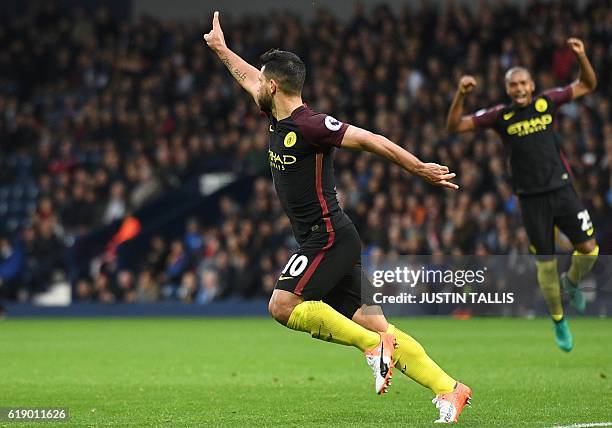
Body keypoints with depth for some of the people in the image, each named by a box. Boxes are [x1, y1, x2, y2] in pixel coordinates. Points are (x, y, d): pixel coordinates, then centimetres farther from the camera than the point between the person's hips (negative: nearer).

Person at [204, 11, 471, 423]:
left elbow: (371, 140, -16)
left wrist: (421, 169, -17)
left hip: (329, 236, -9)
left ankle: (375, 344, -11)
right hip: (320, 239, 9)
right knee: (368, 324, 2)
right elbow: (249, 79, 30)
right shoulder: (279, 119, 12)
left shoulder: (310, 124, -15)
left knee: (283, 305, -16)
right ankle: (448, 389, -1)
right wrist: (221, 48, 41)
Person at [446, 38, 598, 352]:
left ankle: (571, 282, 30)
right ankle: (559, 321, 20)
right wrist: (461, 95, -18)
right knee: (545, 263, 1)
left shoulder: (547, 102, 2)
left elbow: (587, 85, 12)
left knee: (589, 249, -4)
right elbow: (454, 126, -3)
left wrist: (581, 56, -5)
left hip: (561, 189, 2)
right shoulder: (500, 116, -3)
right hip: (532, 199, -2)